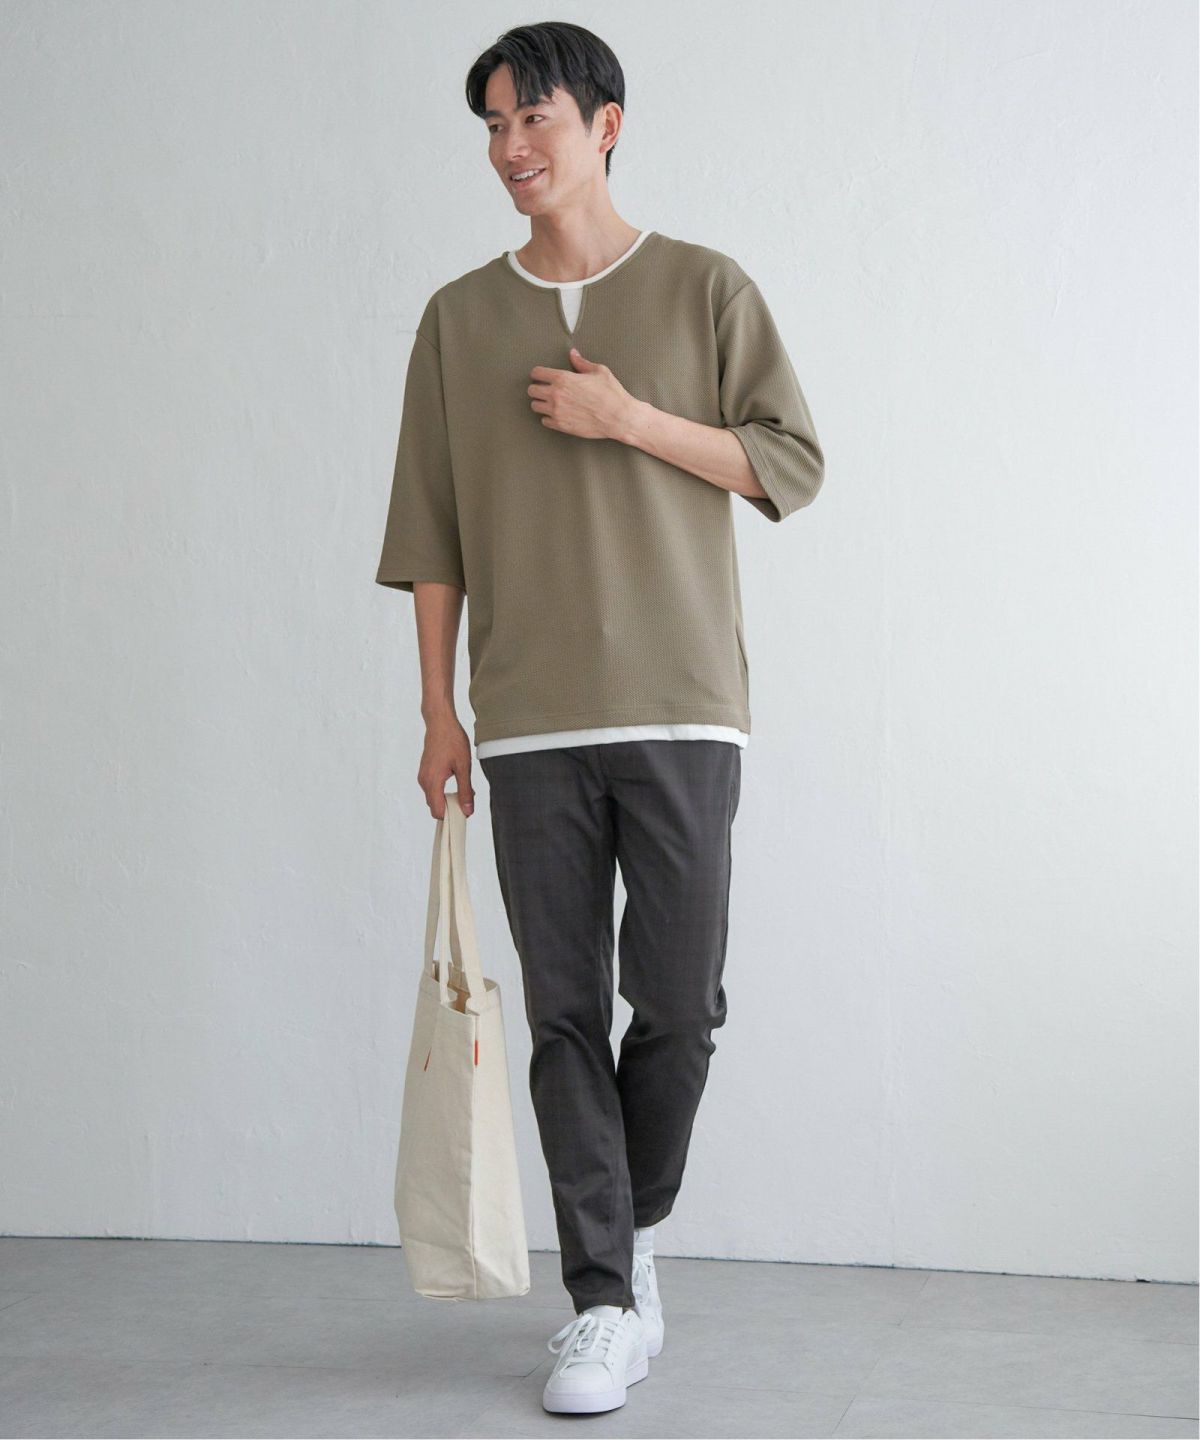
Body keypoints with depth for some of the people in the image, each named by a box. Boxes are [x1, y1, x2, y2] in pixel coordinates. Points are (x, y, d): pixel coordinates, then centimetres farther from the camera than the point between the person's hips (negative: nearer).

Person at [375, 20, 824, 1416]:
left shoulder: (706, 289, 5)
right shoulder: (458, 318, 10)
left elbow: (792, 462, 2)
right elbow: (430, 529, 10)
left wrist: (632, 419, -10)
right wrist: (438, 708, 5)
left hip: (681, 709, -1)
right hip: (528, 722, 2)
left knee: (677, 1005, -1)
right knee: (566, 1014, 1)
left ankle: (631, 1229, 25)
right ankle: (606, 1302, 8)